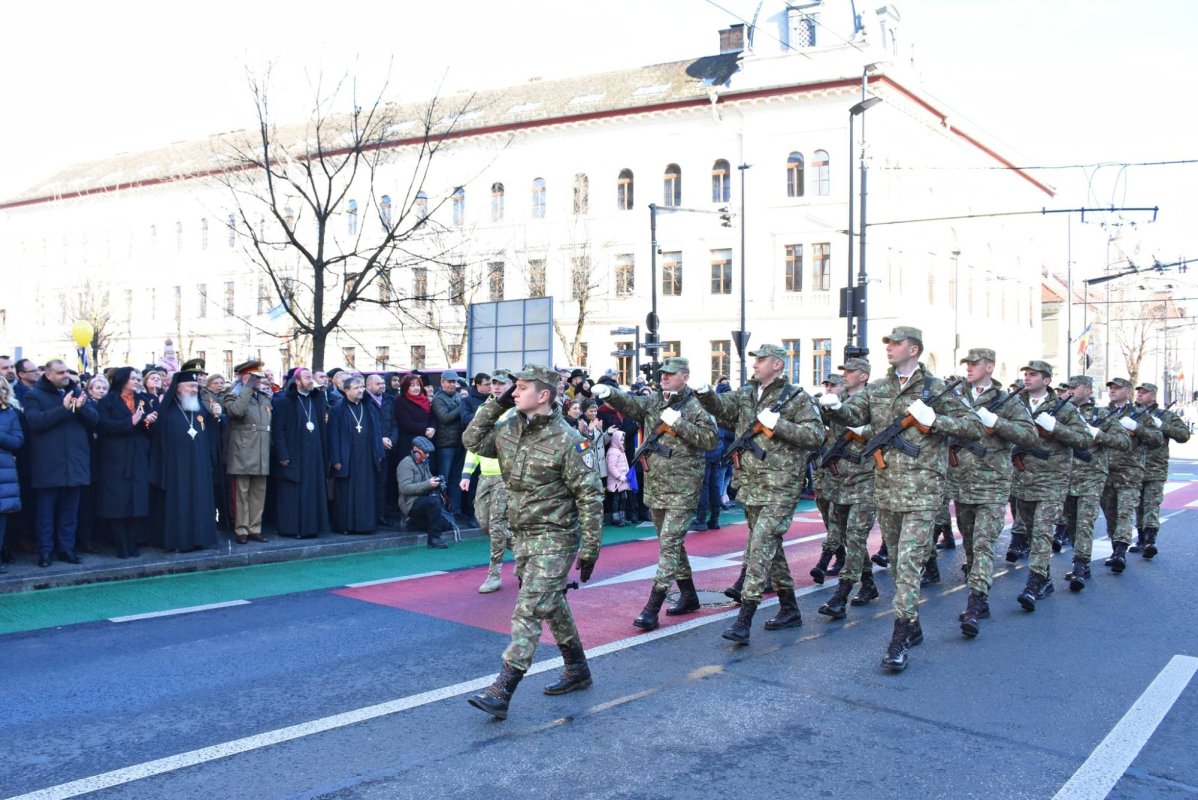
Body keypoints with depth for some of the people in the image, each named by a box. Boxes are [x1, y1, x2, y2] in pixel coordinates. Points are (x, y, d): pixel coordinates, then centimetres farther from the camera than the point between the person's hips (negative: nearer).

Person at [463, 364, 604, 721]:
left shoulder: (567, 440, -17)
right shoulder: (509, 430, 4)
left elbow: (590, 496, -15)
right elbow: (472, 440, 13)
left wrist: (590, 549, -15)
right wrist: (495, 404, 1)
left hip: (554, 537, -8)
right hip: (522, 534, 8)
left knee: (529, 609, -11)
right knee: (552, 604, 18)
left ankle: (501, 692, -11)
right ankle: (577, 670, 35)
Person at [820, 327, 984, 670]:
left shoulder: (935, 389, -2)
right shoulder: (877, 389, 11)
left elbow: (974, 428, -3)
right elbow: (853, 415, 0)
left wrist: (933, 420, -17)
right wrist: (835, 407, -22)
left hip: (921, 490, -5)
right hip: (885, 489, 6)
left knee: (909, 562, -11)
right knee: (896, 561, 14)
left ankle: (899, 641, -10)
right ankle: (913, 627, 29)